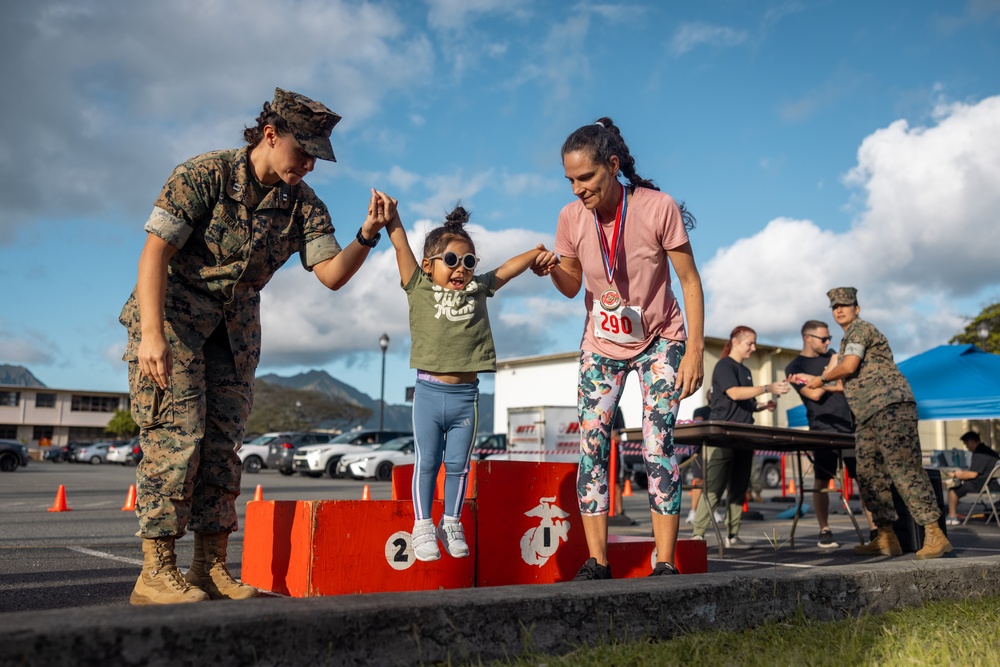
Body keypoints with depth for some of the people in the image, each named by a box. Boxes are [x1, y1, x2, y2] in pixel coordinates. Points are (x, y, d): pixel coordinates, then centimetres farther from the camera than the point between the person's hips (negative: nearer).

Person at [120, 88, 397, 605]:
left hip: (236, 330, 5)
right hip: (171, 316, -5)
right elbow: (155, 251, -21)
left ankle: (211, 569, 9)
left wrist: (368, 235, -29)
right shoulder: (206, 174, -16)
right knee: (177, 435, -12)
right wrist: (152, 333, -30)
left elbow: (332, 273, -11)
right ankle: (156, 572, -5)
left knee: (223, 444, 2)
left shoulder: (304, 204, -2)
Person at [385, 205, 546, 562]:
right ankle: (423, 526, 18)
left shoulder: (478, 290, 11)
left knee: (458, 465, 10)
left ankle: (452, 524, 24)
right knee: (426, 463, 5)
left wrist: (538, 252, 7)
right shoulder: (420, 288, 3)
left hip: (466, 396, 2)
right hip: (429, 392, -2)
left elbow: (508, 268, 17)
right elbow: (401, 244, 0)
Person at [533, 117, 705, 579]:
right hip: (601, 343, 3)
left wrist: (694, 349, -19)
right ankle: (596, 562, -1)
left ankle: (665, 564, -3)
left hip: (658, 341, -3)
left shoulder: (657, 208, -20)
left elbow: (690, 281, -13)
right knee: (591, 445, -6)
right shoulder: (572, 217, -10)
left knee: (657, 446, -11)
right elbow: (573, 287, 2)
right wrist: (552, 270, -21)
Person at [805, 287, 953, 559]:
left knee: (903, 469, -15)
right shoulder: (846, 340, 26)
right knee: (869, 476, 6)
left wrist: (822, 378, 0)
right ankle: (886, 538, 10)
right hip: (867, 417, 10)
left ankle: (935, 535, -15)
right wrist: (807, 381, 27)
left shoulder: (861, 329, -3)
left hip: (891, 406, -10)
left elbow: (849, 366, -14)